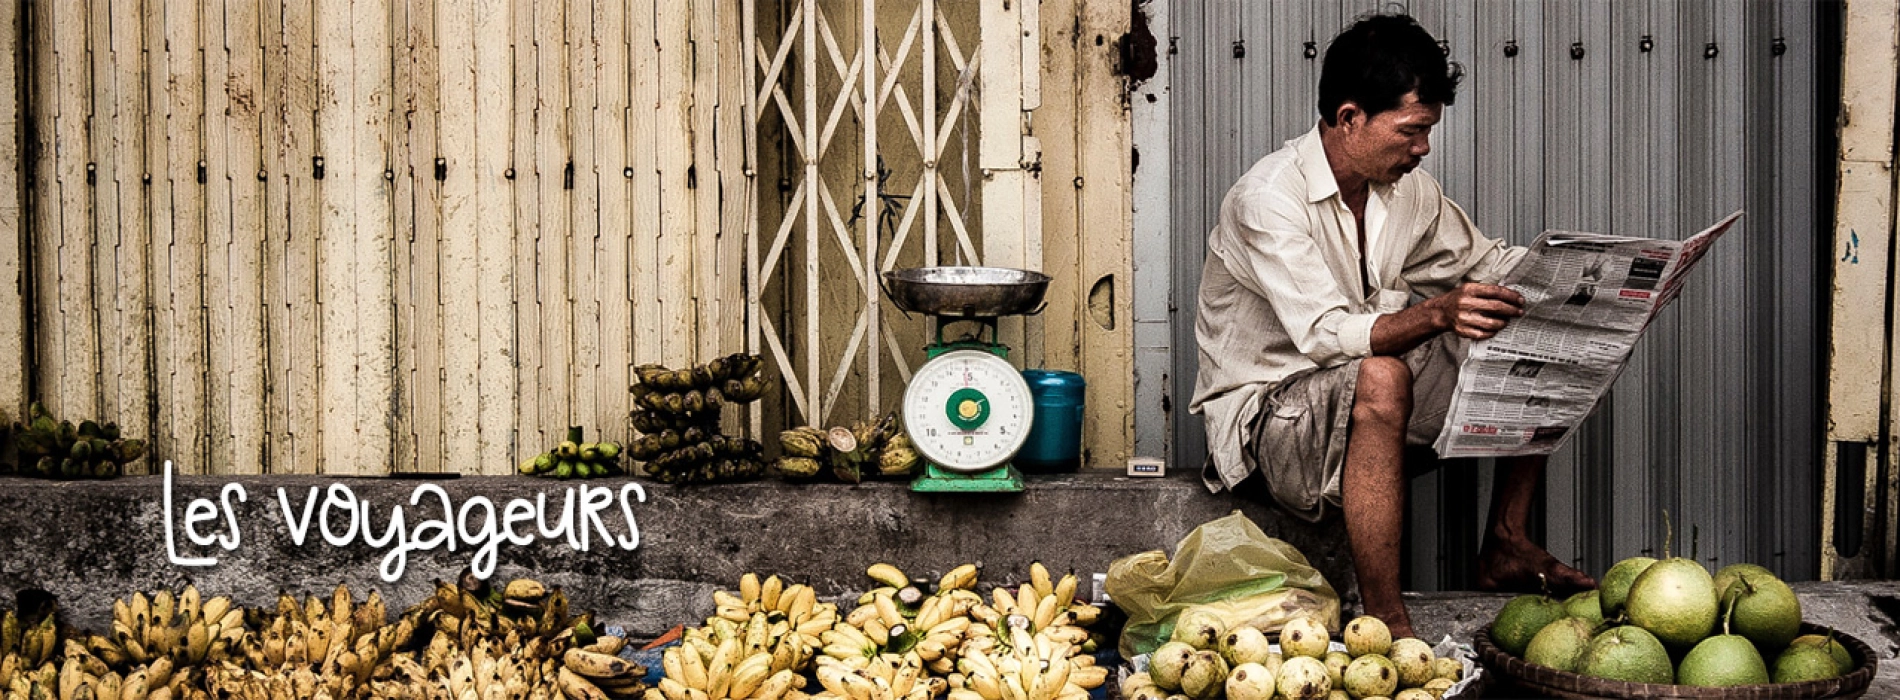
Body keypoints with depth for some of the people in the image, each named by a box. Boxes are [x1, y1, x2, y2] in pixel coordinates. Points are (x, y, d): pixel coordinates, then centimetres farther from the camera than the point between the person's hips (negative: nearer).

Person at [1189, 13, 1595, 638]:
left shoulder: (1407, 188, 2)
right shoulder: (1267, 199, -23)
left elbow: (1479, 261, 15)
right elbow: (1325, 334, -32)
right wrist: (1437, 314, -46)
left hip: (1363, 386, 8)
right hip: (1267, 408, -8)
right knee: (1380, 380, -40)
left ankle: (1506, 545, 3)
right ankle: (1384, 622, -37)